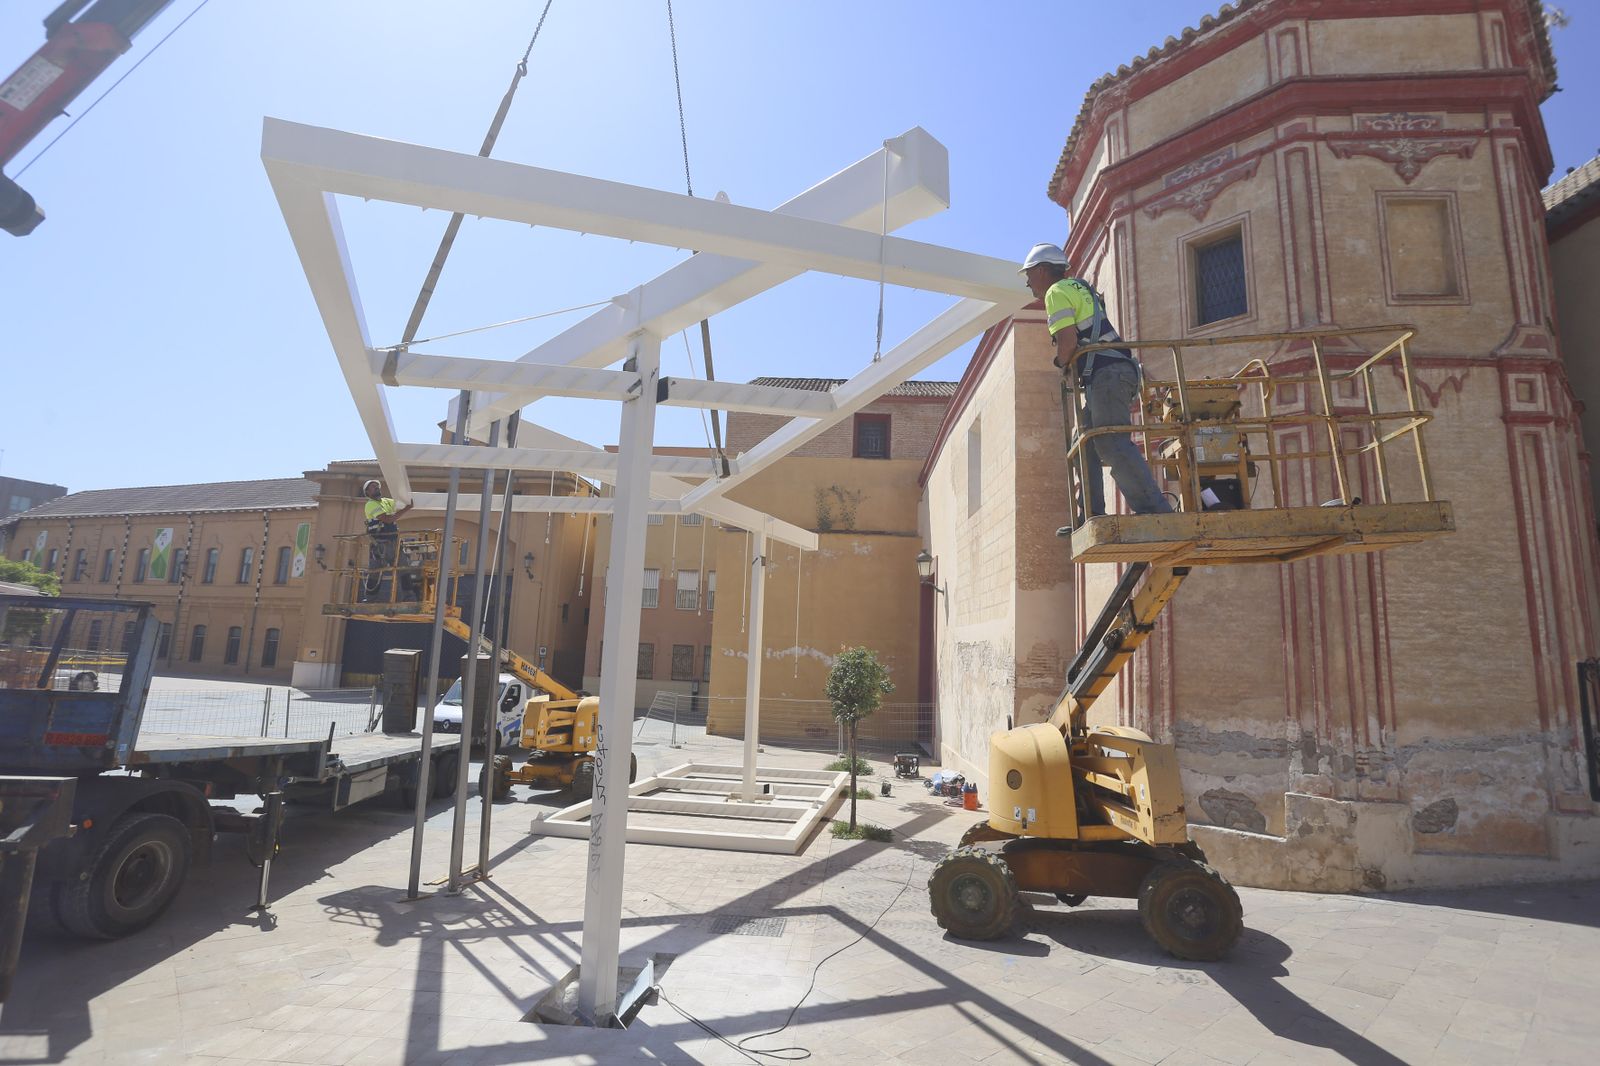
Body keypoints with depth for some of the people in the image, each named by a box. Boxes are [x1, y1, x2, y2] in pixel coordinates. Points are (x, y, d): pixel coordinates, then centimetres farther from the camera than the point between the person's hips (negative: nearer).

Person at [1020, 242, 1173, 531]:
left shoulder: (1057, 291, -1)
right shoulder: (1078, 288, 30)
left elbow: (1068, 340, -14)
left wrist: (1063, 365, 4)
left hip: (1106, 373, -10)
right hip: (1114, 372, 10)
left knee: (1112, 444, -19)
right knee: (1087, 443, 10)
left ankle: (1156, 510, -25)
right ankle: (1093, 517, 7)